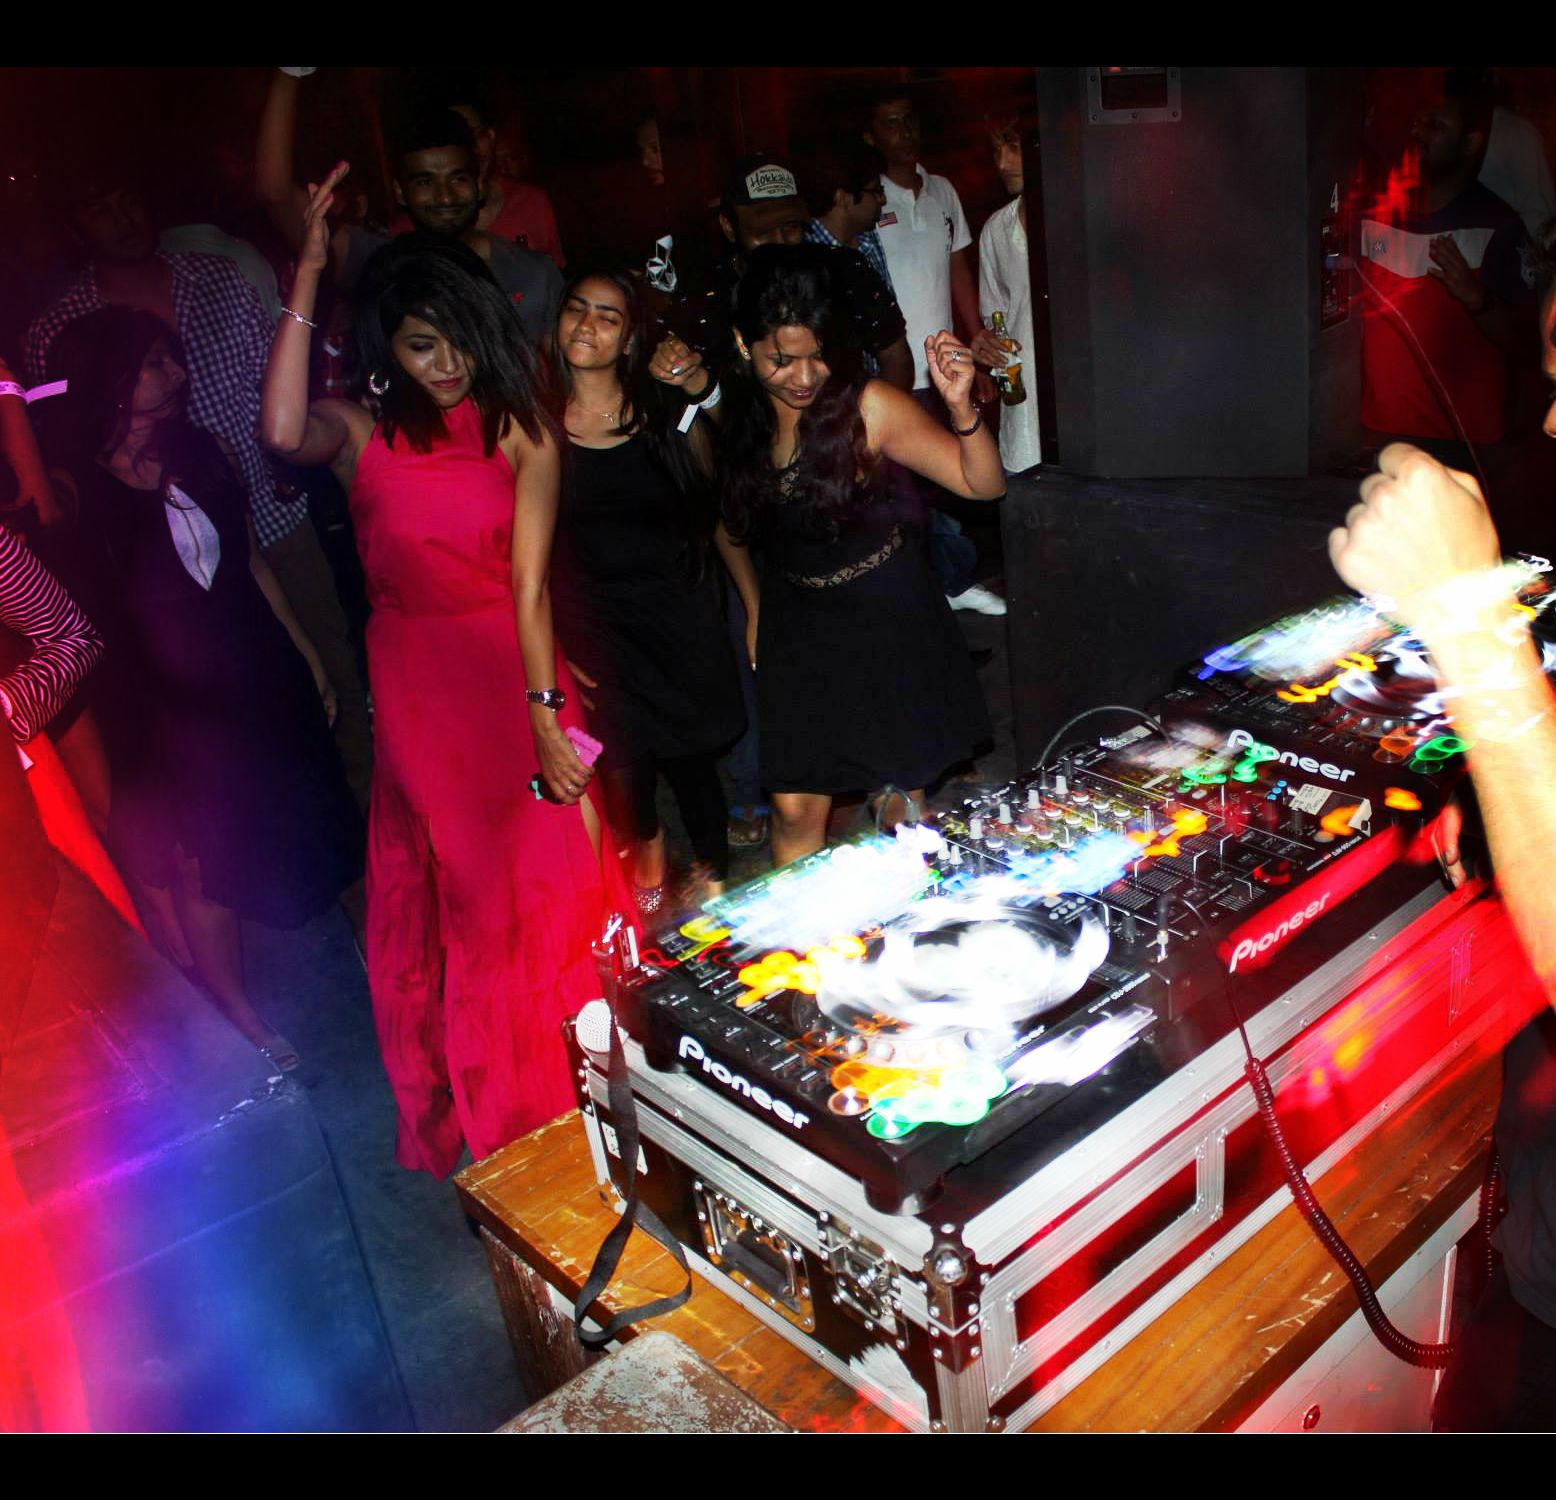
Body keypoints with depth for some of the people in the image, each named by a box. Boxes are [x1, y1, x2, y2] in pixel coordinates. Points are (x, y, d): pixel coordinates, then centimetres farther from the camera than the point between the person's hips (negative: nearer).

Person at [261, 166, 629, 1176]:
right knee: (444, 897, 11)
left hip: (516, 675, -1)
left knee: (547, 881, 6)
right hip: (416, 692, 2)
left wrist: (547, 718, -14)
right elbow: (283, 430, -24)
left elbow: (530, 583, -8)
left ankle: (581, 1085, 29)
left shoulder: (521, 431, -3)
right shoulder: (364, 435, 0)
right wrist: (307, 280, -20)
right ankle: (481, 1106, 31)